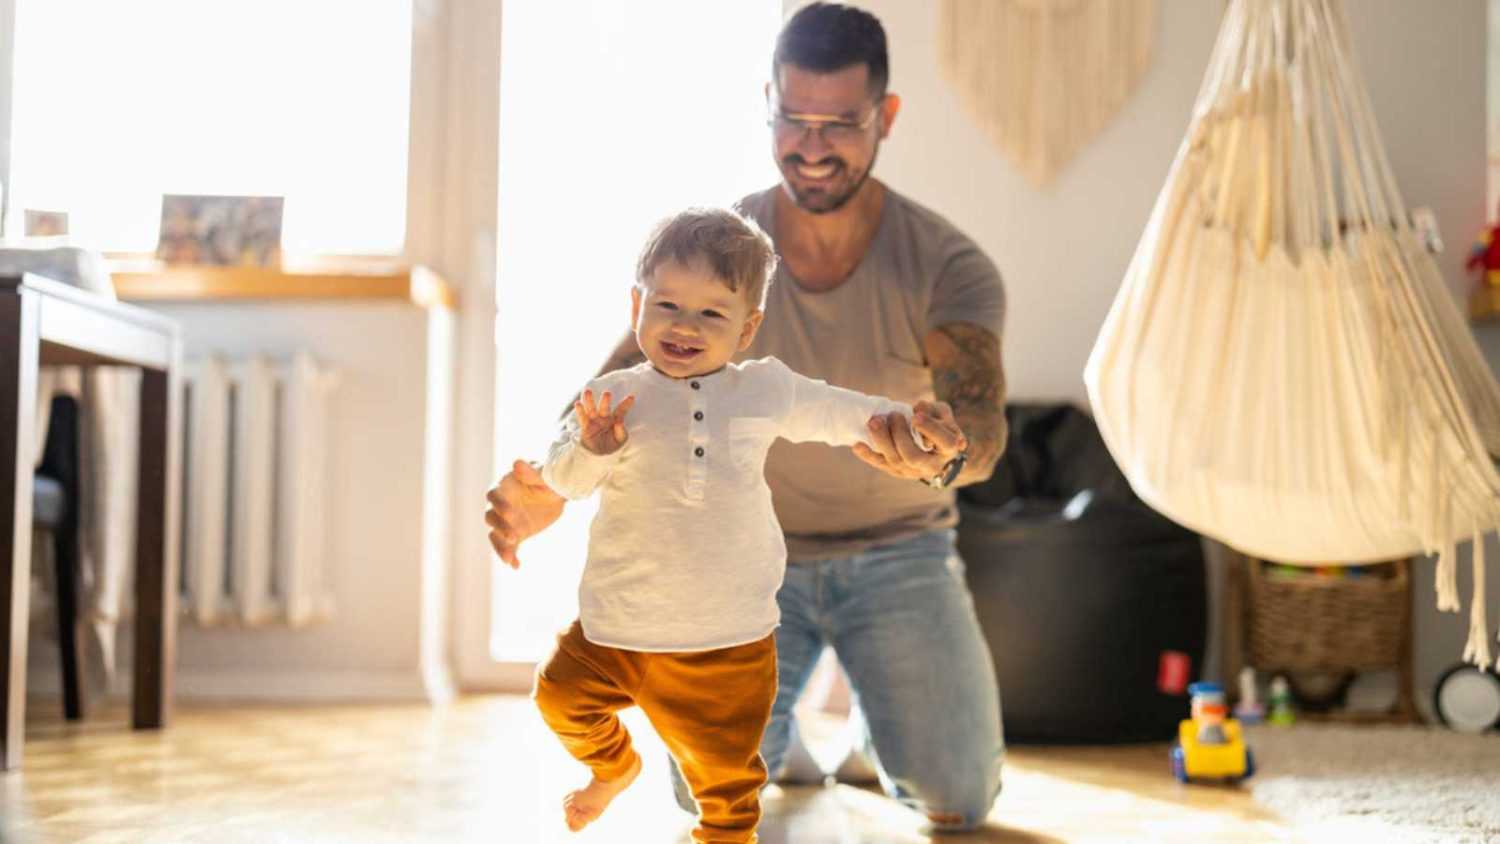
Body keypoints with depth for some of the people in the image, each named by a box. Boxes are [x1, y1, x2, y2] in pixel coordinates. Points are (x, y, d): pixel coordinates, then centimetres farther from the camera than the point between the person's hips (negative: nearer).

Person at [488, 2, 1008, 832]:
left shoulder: (947, 266, -15)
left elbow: (983, 421, -30)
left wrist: (944, 453, -57)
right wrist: (550, 486, -41)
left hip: (898, 552, 0)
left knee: (958, 799, -9)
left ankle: (878, 723, 28)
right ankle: (774, 722, 25)